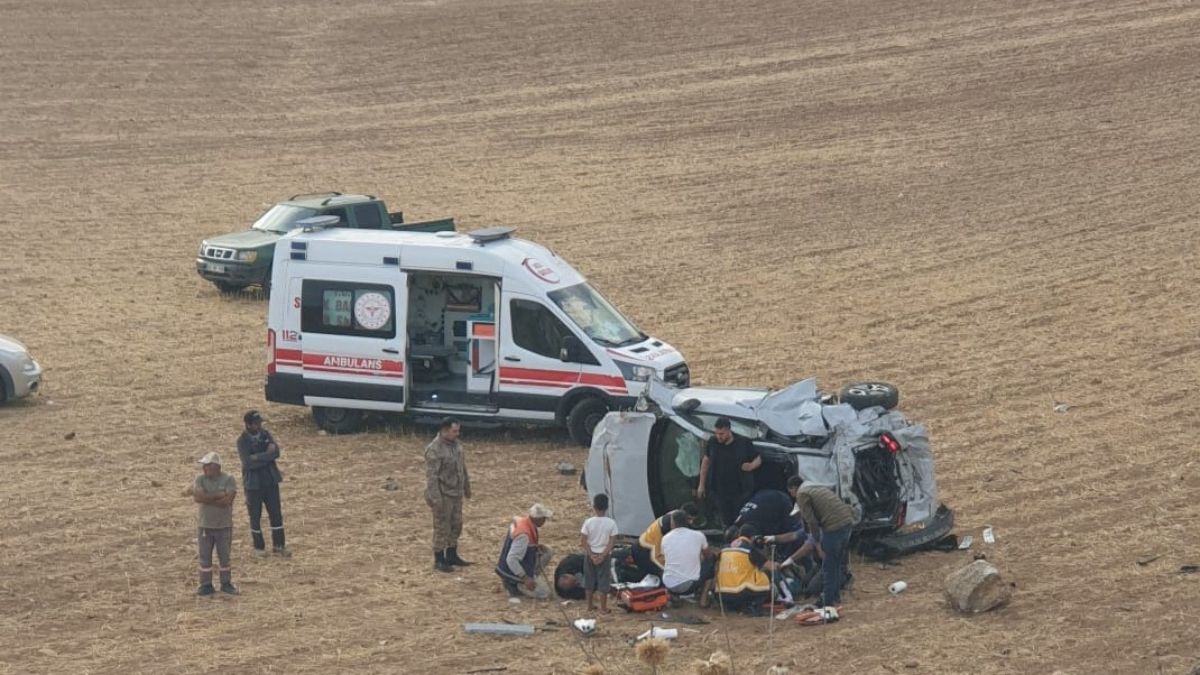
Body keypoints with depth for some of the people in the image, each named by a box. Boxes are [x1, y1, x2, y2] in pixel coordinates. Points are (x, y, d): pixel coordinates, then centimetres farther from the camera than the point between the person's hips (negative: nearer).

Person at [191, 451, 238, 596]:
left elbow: (227, 501, -21)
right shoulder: (200, 479, -3)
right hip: (204, 525, 1)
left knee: (224, 557, 8)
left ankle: (226, 584, 21)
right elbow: (197, 498, -18)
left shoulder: (228, 480, -9)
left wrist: (205, 498, -18)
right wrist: (218, 496, -19)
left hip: (224, 525, -1)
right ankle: (206, 586, 15)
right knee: (205, 557, 5)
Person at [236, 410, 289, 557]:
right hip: (253, 483, -4)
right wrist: (267, 456, -17)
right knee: (255, 516, 7)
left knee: (276, 513, 7)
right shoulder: (242, 441, -12)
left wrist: (258, 457, -21)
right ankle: (259, 547, 21)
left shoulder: (266, 435, 2)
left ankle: (278, 545, 19)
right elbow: (248, 463, -22)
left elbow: (276, 452, -12)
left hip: (270, 480, 4)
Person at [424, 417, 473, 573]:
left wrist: (467, 487, 22)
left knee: (456, 525, 17)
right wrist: (435, 498, -23)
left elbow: (462, 467, 17)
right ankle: (439, 560, 9)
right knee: (442, 527, 0)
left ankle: (452, 555, 30)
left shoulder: (456, 444, 6)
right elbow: (431, 476, -21)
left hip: (456, 493, 8)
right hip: (443, 495, -8)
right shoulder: (434, 449, -21)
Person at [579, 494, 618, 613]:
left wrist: (591, 555, -8)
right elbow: (612, 542, -13)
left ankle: (589, 605, 22)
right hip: (604, 555, -1)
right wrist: (602, 556, -11)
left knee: (589, 580, 15)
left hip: (590, 555, 1)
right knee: (603, 580, 7)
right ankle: (603, 608, 9)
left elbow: (583, 541, -11)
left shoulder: (588, 522, -11)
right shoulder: (611, 523, -12)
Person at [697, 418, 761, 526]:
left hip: (740, 491, -2)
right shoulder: (712, 443, -1)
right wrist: (702, 484, 12)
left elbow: (758, 459, 3)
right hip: (719, 491, 2)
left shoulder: (744, 443, -9)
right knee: (726, 521, 8)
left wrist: (752, 465, -21)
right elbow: (706, 461, 10)